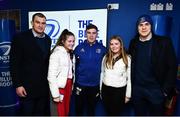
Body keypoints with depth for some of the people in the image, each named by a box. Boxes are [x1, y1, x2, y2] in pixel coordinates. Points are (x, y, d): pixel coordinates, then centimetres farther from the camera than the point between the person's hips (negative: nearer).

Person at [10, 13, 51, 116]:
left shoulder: (47, 39, 7)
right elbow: (14, 63, -10)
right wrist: (18, 85, -13)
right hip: (27, 87, -4)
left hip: (44, 87, 5)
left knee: (42, 113, 16)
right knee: (26, 112, 10)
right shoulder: (20, 38, -8)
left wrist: (49, 81, 9)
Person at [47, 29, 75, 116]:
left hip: (68, 86, 8)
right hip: (60, 87, -7)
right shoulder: (57, 53, -14)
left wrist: (71, 87, 8)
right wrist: (55, 94, -18)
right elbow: (51, 76, -18)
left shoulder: (69, 54, 11)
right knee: (61, 113, 2)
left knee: (66, 112, 16)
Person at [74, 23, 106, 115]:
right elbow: (74, 65, 0)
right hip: (80, 84, 0)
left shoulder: (102, 49, -4)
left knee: (91, 109, 20)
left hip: (95, 85, 0)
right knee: (78, 109, 16)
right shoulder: (79, 47, -4)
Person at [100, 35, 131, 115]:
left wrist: (128, 94, -2)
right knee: (108, 112, 17)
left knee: (115, 113, 8)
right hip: (106, 89, 4)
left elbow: (129, 78, -4)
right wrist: (100, 89, 13)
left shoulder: (127, 59, -6)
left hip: (119, 90, -3)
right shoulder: (106, 57, 5)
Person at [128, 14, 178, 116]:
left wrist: (166, 89, -10)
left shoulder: (164, 42, -8)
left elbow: (172, 67, -8)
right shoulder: (134, 43, 3)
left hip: (156, 90, -3)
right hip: (137, 89, 3)